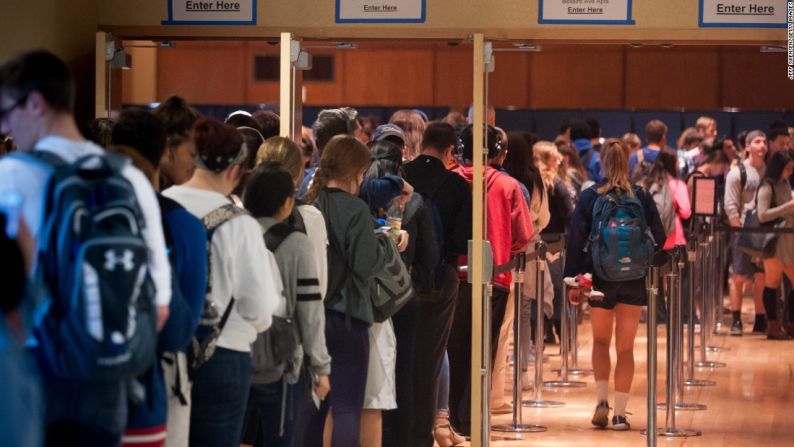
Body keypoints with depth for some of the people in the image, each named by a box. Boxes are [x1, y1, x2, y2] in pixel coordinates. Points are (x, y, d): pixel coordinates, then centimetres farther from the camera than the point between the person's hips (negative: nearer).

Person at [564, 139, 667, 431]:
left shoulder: (589, 198, -4)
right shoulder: (642, 198, -2)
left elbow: (576, 241, -5)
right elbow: (659, 239, 0)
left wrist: (573, 280, -2)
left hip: (600, 278, 0)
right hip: (634, 281, 0)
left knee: (600, 341, 18)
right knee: (625, 348, 7)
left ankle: (602, 399, 2)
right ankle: (620, 413, 4)